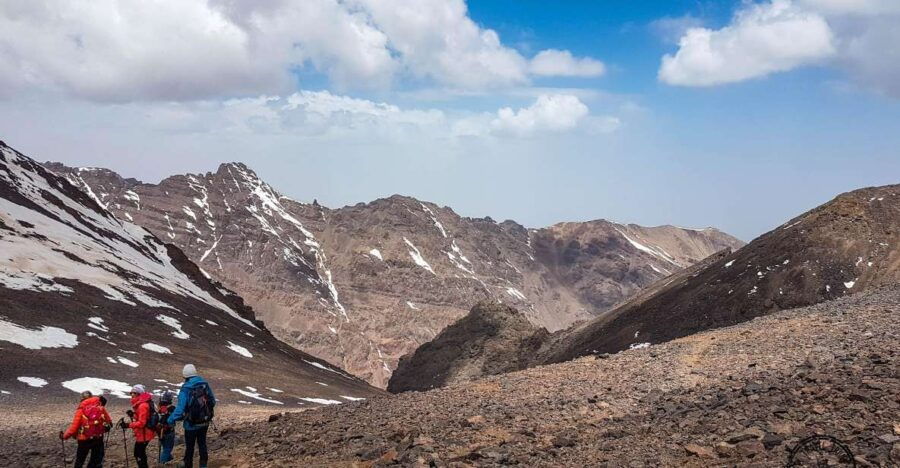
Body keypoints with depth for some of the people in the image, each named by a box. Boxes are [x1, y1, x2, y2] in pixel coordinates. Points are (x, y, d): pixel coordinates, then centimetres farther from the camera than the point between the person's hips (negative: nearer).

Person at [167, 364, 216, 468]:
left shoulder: (185, 389, -21)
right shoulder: (205, 385, -6)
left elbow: (180, 408, -26)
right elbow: (213, 402, 3)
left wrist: (170, 420, -18)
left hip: (191, 424, -4)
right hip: (205, 422, 4)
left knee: (189, 446, 15)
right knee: (202, 443, 20)